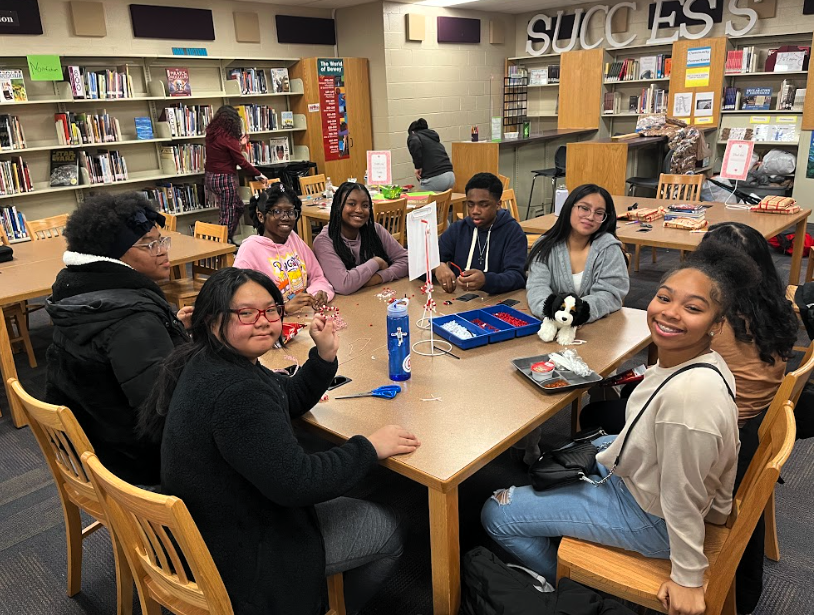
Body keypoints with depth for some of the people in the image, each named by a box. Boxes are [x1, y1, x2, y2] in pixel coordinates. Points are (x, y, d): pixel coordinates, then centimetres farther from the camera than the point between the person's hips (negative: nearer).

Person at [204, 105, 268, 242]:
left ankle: (227, 239, 23)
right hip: (224, 179, -9)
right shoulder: (228, 138, -16)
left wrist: (240, 144, 22)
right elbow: (241, 161, -13)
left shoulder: (211, 134, 7)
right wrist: (259, 175, -4)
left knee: (238, 206, 20)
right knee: (228, 214, 0)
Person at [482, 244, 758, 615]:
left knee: (496, 514, 0)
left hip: (648, 517, -8)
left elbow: (683, 498, -27)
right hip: (638, 471, 8)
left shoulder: (690, 393, -39)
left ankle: (564, 581, 27)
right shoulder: (691, 358, -12)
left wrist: (687, 578, -14)